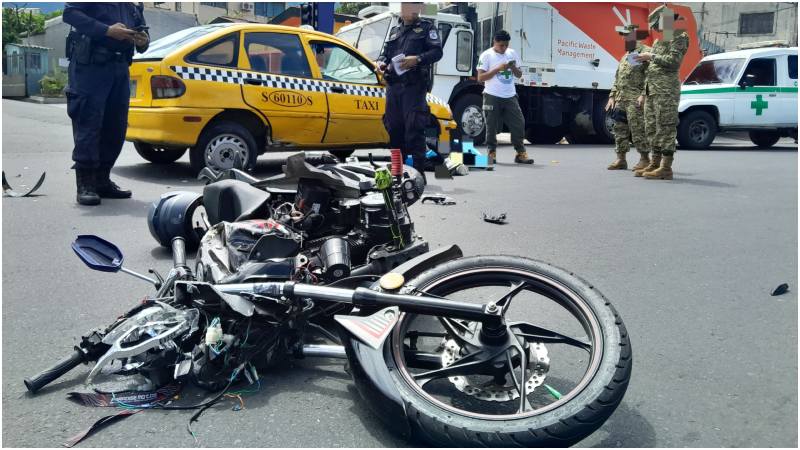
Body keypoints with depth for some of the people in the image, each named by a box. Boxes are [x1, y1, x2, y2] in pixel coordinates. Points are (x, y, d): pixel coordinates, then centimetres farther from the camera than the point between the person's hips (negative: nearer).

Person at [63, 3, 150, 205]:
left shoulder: (134, 5, 19)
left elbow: (141, 30, 25)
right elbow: (69, 12, -8)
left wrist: (143, 41, 0)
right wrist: (107, 30, -18)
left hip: (120, 67, 7)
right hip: (90, 65, -6)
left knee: (116, 127, 6)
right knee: (88, 124, -7)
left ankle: (102, 181, 17)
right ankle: (85, 185, -4)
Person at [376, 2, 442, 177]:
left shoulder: (426, 27, 8)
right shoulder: (395, 30, 24)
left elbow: (437, 51, -3)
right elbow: (386, 53, 28)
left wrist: (418, 59, -18)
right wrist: (380, 62, 5)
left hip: (414, 86, -6)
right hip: (393, 86, 6)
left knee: (414, 129, -12)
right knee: (394, 128, 7)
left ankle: (419, 171, -10)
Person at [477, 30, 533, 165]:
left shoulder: (512, 53, 13)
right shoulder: (486, 55, -1)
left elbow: (519, 75, 17)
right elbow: (480, 77, -8)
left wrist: (513, 68, -5)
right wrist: (498, 69, -16)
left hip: (510, 96, 4)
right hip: (492, 97, -4)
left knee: (519, 123, -2)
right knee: (492, 126, 0)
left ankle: (520, 153, 5)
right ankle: (491, 153, 12)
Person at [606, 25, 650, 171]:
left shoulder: (645, 52, -5)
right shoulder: (626, 56, 24)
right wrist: (612, 96, 17)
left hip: (635, 99, -9)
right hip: (620, 98, 9)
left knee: (637, 129, -8)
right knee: (620, 129, 8)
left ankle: (644, 159, 0)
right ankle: (620, 159, 14)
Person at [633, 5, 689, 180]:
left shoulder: (679, 37, -1)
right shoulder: (658, 41, 24)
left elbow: (673, 60, -17)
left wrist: (651, 56, -9)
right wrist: (643, 93, 21)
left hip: (667, 91, -9)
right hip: (652, 91, 9)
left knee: (665, 128, -11)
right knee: (652, 128, 9)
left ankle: (666, 168, -12)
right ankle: (655, 164, 15)